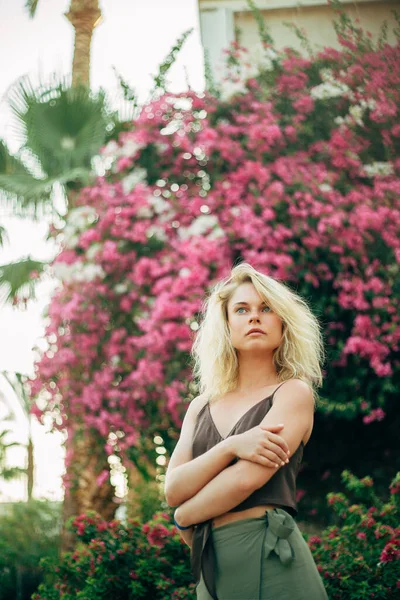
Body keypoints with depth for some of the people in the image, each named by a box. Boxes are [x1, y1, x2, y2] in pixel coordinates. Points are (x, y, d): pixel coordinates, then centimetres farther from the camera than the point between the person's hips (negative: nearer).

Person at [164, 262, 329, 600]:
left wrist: (186, 517, 1)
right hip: (211, 563, 4)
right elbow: (173, 490, 0)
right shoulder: (201, 408, 13)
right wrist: (231, 446, -15)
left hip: (270, 557, -4)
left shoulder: (295, 392, -2)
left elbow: (247, 478, -14)